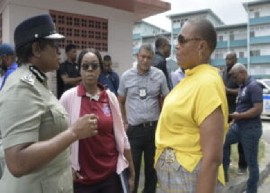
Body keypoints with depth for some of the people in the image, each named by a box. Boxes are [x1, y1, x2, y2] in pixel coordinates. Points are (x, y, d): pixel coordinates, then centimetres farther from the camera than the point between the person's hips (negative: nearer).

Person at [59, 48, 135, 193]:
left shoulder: (110, 97, 0)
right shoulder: (68, 97, -7)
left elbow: (121, 136, 4)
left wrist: (131, 172, 6)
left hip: (111, 173, 2)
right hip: (81, 177, -2)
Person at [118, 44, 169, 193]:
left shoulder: (159, 75, 0)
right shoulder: (126, 76, 1)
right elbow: (121, 102, 9)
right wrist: (124, 123, 3)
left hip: (154, 128, 1)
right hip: (133, 129, 0)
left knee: (152, 165, 14)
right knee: (132, 165, 7)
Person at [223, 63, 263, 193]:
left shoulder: (254, 86, -16)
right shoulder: (242, 86, 12)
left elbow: (258, 109, -23)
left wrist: (239, 115, -18)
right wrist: (236, 115, 5)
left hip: (251, 129, -9)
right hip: (238, 126, 9)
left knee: (251, 162, 3)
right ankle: (223, 171, 29)